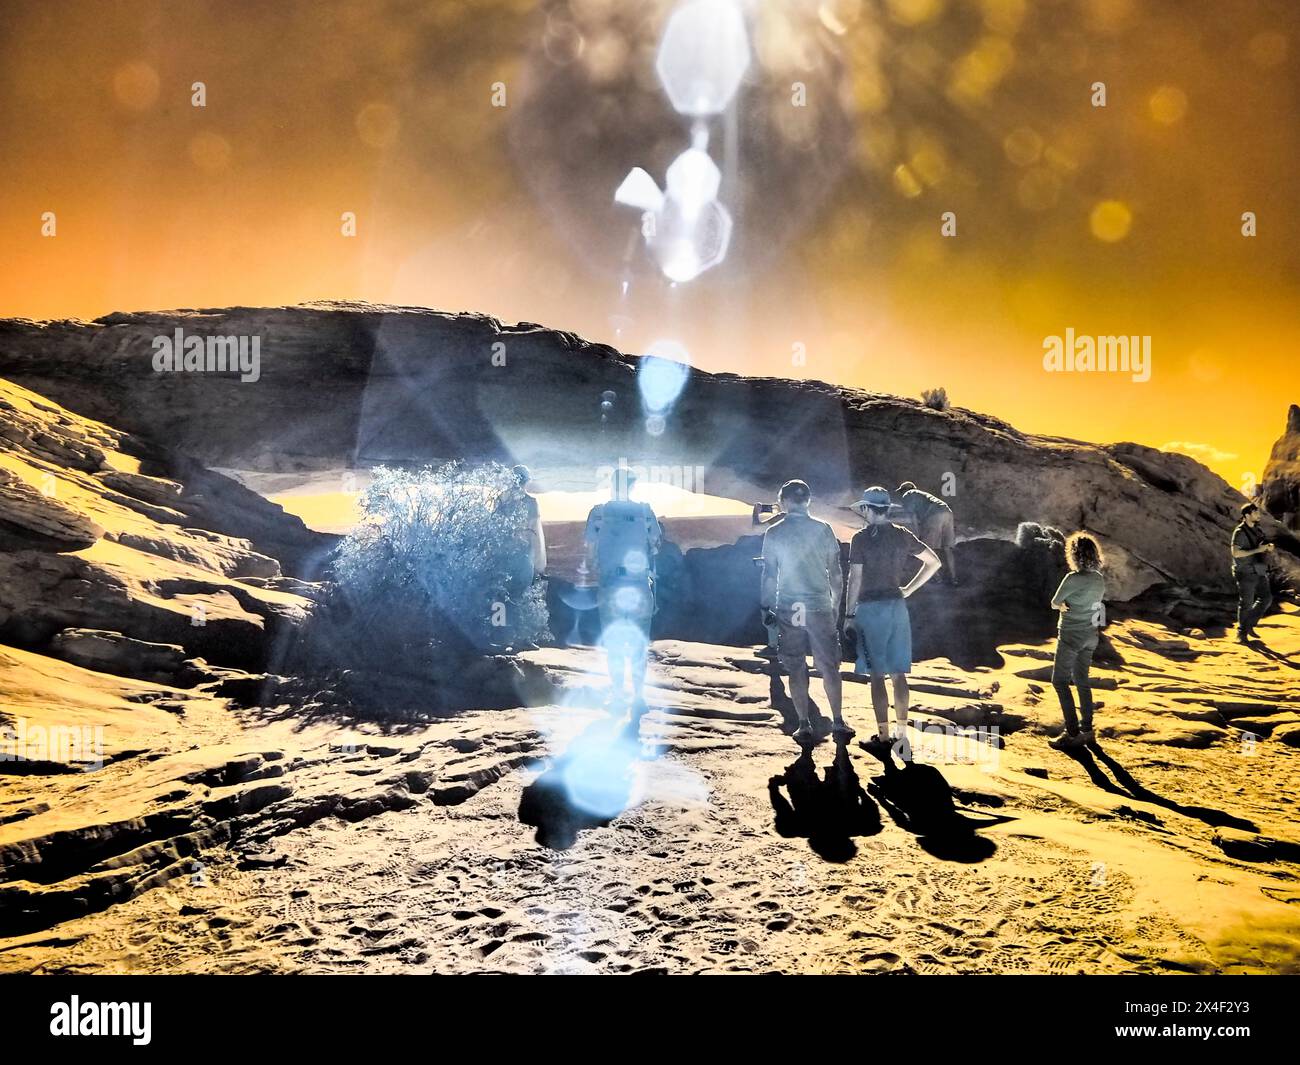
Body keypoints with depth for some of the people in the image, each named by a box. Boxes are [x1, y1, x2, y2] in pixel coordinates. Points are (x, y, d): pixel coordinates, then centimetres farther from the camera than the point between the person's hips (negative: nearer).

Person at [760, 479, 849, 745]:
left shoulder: (774, 534, -3)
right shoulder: (823, 530, -1)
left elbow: (769, 575, -1)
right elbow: (835, 572, 2)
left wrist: (765, 605, 8)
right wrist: (836, 604, 12)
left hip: (788, 607, -1)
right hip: (820, 605, 1)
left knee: (796, 668, 7)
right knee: (829, 666, 11)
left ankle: (805, 726, 7)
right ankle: (838, 723, 14)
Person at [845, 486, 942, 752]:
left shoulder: (861, 538, -9)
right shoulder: (902, 535, 5)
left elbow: (855, 578, -11)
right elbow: (934, 562, 9)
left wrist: (849, 614, -4)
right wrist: (909, 589, 11)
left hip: (870, 608, -4)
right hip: (897, 606, 4)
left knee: (877, 675, 1)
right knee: (898, 674, 9)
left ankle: (884, 734, 4)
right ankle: (902, 732, 12)